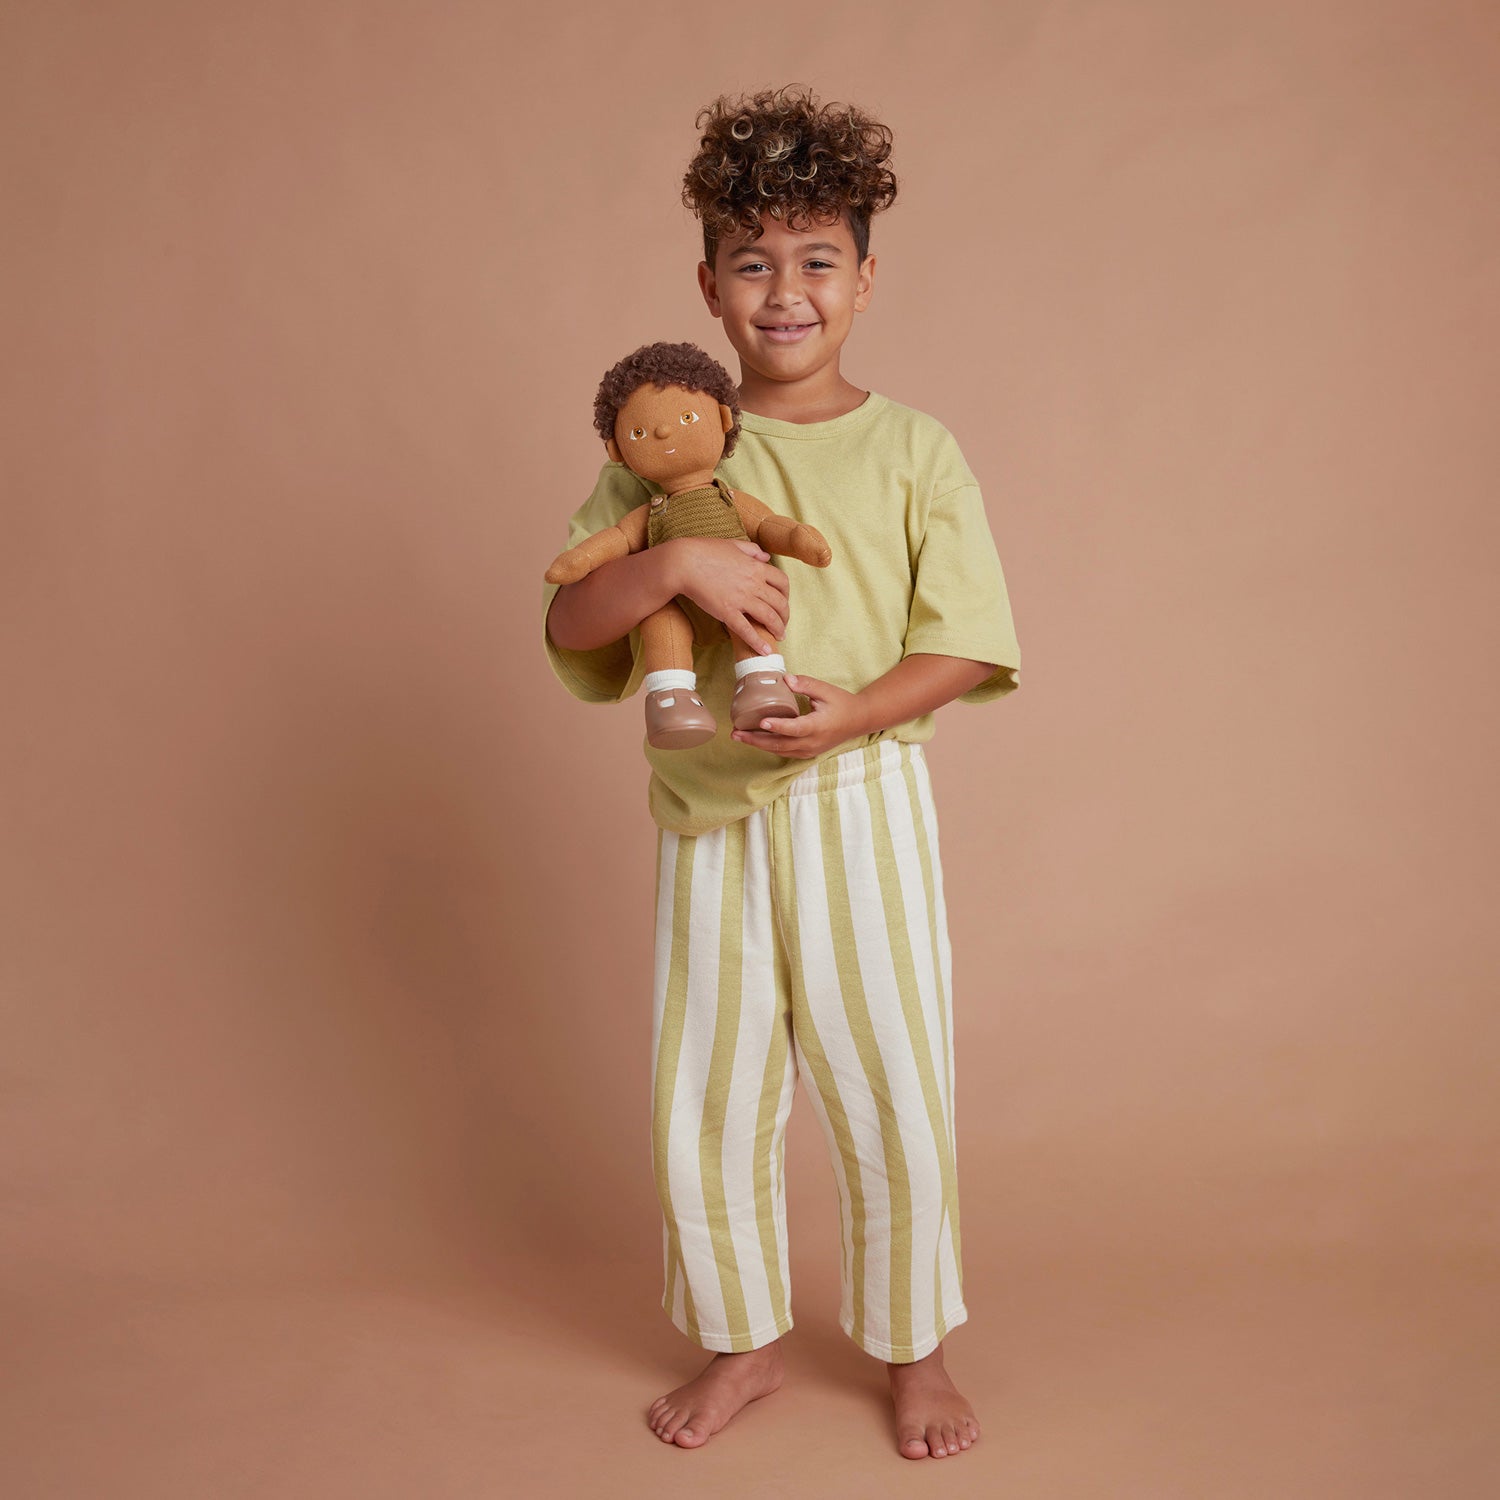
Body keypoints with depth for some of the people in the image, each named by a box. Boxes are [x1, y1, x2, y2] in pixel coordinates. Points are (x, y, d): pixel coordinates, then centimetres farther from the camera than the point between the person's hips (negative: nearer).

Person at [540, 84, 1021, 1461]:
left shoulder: (913, 450, 0)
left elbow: (970, 647, -3)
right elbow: (567, 629, -1)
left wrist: (860, 710, -20)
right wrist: (675, 562, -19)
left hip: (863, 804, -2)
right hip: (707, 816, 2)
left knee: (894, 1098, 4)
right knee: (703, 1102, 11)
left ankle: (916, 1351, 28)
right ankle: (744, 1345, 33)